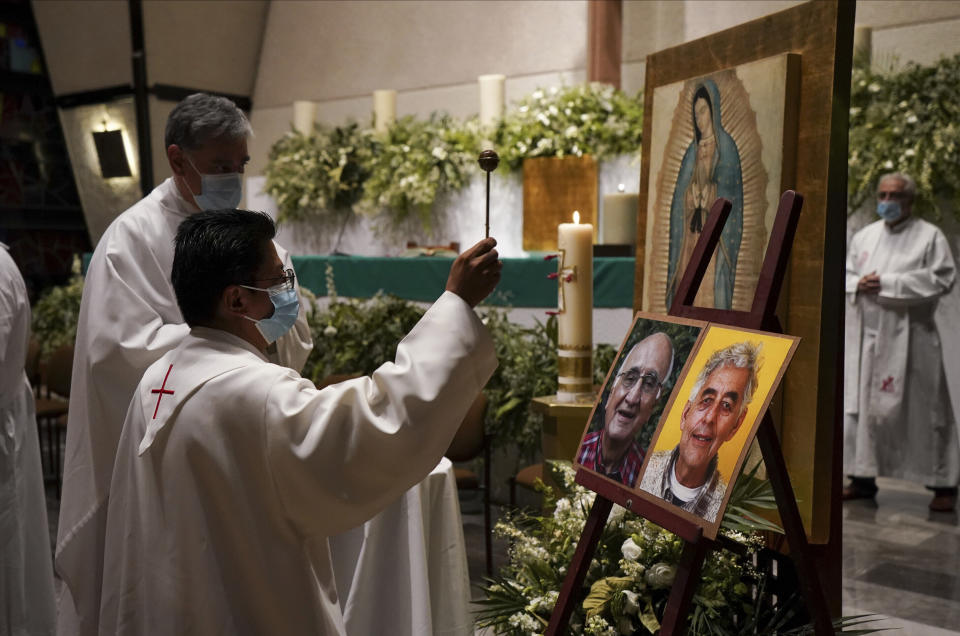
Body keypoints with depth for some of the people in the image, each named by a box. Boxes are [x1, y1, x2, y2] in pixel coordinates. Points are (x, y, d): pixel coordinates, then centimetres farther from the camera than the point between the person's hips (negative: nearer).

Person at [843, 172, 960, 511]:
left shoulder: (930, 236, 0)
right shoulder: (864, 236, 14)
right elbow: (846, 273, 17)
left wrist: (888, 282, -15)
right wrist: (858, 283, -7)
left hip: (909, 335, -4)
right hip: (865, 334, 5)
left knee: (923, 407, -1)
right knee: (860, 404, 6)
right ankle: (863, 478, 17)